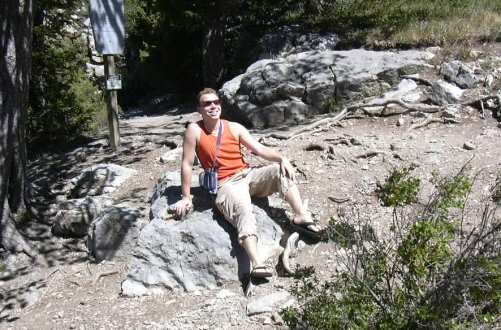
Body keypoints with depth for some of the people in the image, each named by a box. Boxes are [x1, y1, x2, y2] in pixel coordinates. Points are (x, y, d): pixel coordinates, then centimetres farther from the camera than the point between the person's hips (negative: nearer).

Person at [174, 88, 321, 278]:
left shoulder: (234, 128, 6)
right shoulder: (194, 130, -3)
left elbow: (260, 149, 1)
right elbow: (187, 164, -3)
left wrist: (282, 158, -17)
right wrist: (186, 197, -3)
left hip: (248, 175, 5)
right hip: (226, 185, -5)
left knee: (281, 170, -18)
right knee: (243, 210, -34)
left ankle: (301, 216, -21)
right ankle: (257, 264, -50)